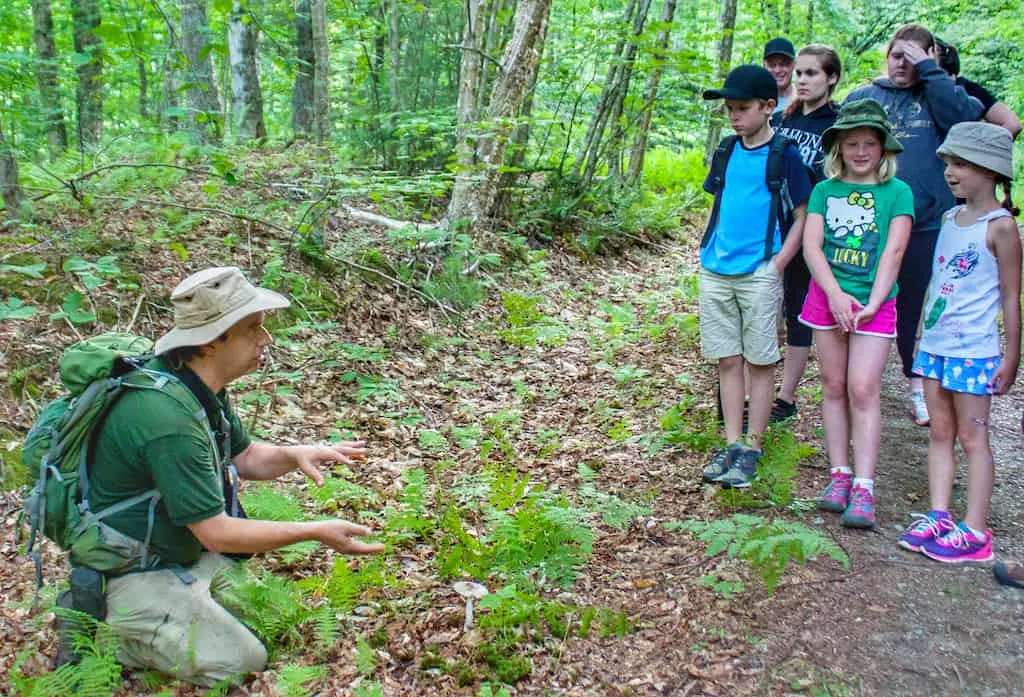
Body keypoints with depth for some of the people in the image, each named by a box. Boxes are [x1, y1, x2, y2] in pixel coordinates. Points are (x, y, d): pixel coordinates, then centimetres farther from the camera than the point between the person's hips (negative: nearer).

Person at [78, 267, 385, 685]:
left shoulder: (202, 384, -3)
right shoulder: (169, 418, -32)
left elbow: (244, 456, 11)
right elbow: (217, 534, -27)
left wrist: (295, 455, -11)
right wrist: (317, 532, -23)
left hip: (186, 554, 9)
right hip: (135, 579, -9)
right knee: (246, 669, -9)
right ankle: (113, 639, 2)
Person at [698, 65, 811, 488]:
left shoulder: (784, 156, -4)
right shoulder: (727, 152, 11)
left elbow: (802, 216, -3)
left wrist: (777, 264, -11)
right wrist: (707, 252, 9)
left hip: (759, 273, -5)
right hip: (716, 272, 5)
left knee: (760, 361, 2)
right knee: (727, 360, 8)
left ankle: (752, 448, 9)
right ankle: (732, 443, 15)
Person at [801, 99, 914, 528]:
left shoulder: (897, 192, 0)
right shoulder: (824, 191, 6)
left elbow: (893, 250, -7)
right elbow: (811, 244, -3)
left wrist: (872, 303, -14)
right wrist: (835, 295, -14)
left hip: (873, 304, -3)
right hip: (827, 297, 3)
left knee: (863, 389, -9)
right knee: (834, 386, 6)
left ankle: (863, 489, -7)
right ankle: (839, 475, 14)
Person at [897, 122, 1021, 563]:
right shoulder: (949, 218, 10)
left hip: (974, 349, -7)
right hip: (935, 345, 7)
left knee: (972, 437, -1)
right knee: (940, 433, 9)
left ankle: (975, 530, 5)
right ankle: (939, 517, 16)